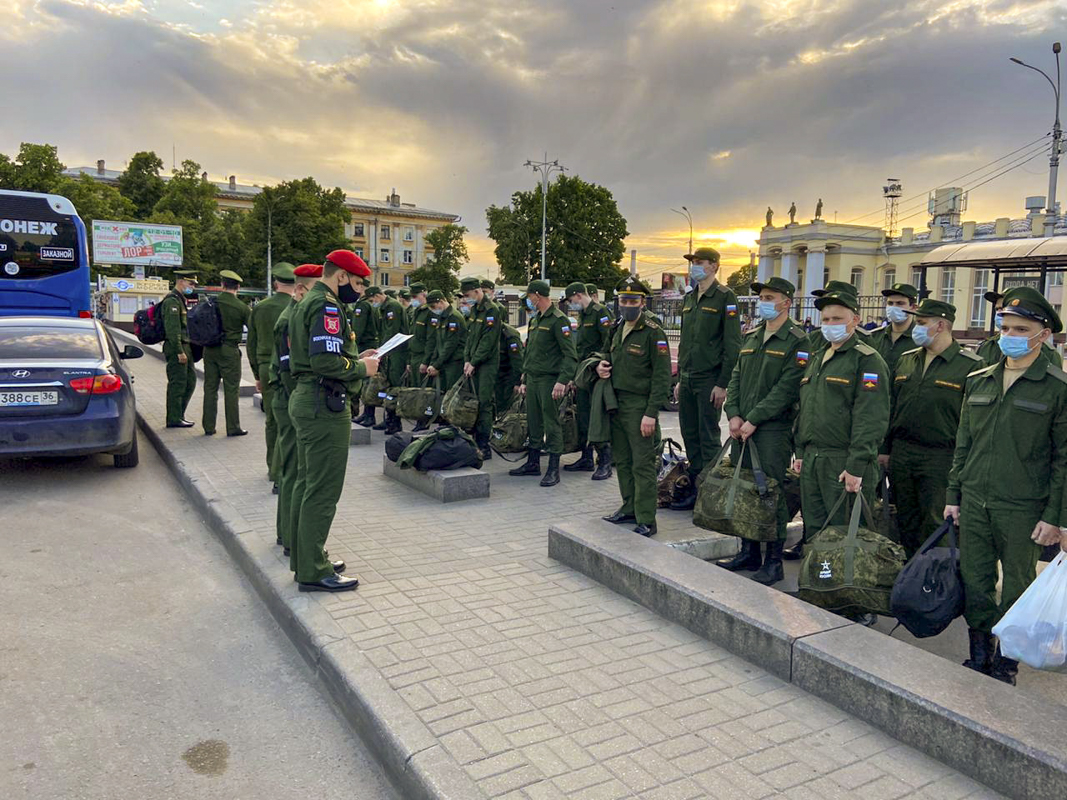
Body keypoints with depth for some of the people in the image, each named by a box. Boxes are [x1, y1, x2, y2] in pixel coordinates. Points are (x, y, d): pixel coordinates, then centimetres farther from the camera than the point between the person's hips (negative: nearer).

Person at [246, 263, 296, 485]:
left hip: (267, 370, 5)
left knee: (272, 421, 17)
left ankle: (273, 469, 30)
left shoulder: (259, 308, 6)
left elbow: (251, 345, 12)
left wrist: (258, 375, 20)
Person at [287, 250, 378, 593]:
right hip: (324, 405, -11)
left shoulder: (306, 303, 18)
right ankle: (313, 572, 3)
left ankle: (304, 558, 28)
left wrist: (355, 358, 12)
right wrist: (362, 368, -11)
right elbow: (326, 361, -26)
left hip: (305, 398, 11)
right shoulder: (328, 306, -15)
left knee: (307, 484, 17)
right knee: (323, 490, -5)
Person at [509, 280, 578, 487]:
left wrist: (562, 381, -25)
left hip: (549, 380, -9)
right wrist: (524, 380, 21)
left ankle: (553, 470, 0)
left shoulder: (558, 320, -10)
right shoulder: (535, 320, 18)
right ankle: (533, 463, 24)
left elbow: (570, 355, -17)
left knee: (552, 425, -5)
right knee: (533, 423, 14)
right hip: (532, 379, 9)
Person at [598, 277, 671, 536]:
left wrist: (651, 413, -19)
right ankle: (630, 508, 27)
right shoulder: (617, 330, 13)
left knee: (643, 465, -5)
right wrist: (602, 366, 4)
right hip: (617, 404, 8)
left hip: (640, 406, -8)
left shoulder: (653, 332, -11)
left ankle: (646, 521, 1)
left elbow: (662, 376, -14)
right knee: (623, 461, 14)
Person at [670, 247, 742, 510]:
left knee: (708, 438, -1)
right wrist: (679, 379, 17)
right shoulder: (689, 298, 15)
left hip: (709, 380, -7)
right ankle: (695, 488, 20)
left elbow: (732, 344, -12)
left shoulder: (725, 297, -8)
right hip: (687, 379, 7)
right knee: (690, 436, 10)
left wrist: (723, 383, -16)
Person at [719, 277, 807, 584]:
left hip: (774, 430, -7)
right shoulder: (751, 337, 17)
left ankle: (774, 562, 7)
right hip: (742, 429, 7)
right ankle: (749, 553, 25)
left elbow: (787, 388, -14)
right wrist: (733, 415, 0)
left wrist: (754, 420, -16)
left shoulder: (797, 341, -6)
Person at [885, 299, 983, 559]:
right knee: (906, 525, 15)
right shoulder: (906, 360, 10)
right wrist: (885, 449, 14)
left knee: (936, 528, 0)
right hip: (901, 455, 6)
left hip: (940, 460, -6)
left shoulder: (971, 366, -7)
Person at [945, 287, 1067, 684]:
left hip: (1022, 509, -4)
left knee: (1017, 587, 8)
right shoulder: (978, 381, 8)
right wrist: (953, 495, 11)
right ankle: (979, 655, 26)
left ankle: (1006, 664, 23)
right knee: (974, 581, 10)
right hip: (974, 502, 4)